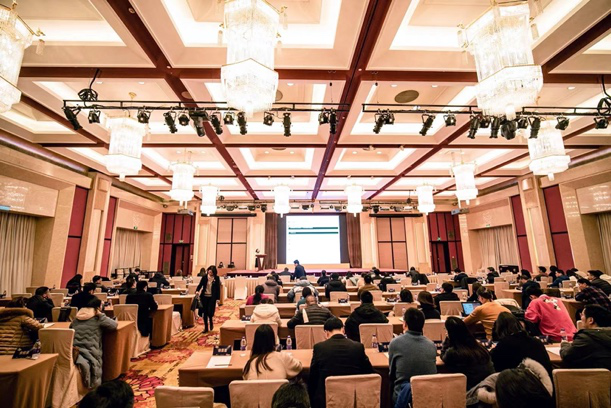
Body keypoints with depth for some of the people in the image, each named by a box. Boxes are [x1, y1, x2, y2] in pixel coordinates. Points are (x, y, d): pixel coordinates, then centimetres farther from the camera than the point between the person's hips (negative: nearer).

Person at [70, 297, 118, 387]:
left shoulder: (77, 318, 13)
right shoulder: (98, 318, -4)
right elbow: (115, 325, -1)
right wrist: (101, 314, 3)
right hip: (90, 352, -4)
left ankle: (81, 361, -24)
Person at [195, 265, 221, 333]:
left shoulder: (216, 278, -3)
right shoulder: (205, 277, 0)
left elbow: (218, 288, 0)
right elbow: (200, 285, 1)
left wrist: (218, 298, -3)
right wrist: (197, 291, -20)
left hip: (212, 297, -2)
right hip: (204, 296, 2)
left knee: (210, 311, -9)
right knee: (205, 312, 6)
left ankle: (211, 322, 24)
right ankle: (206, 328, 20)